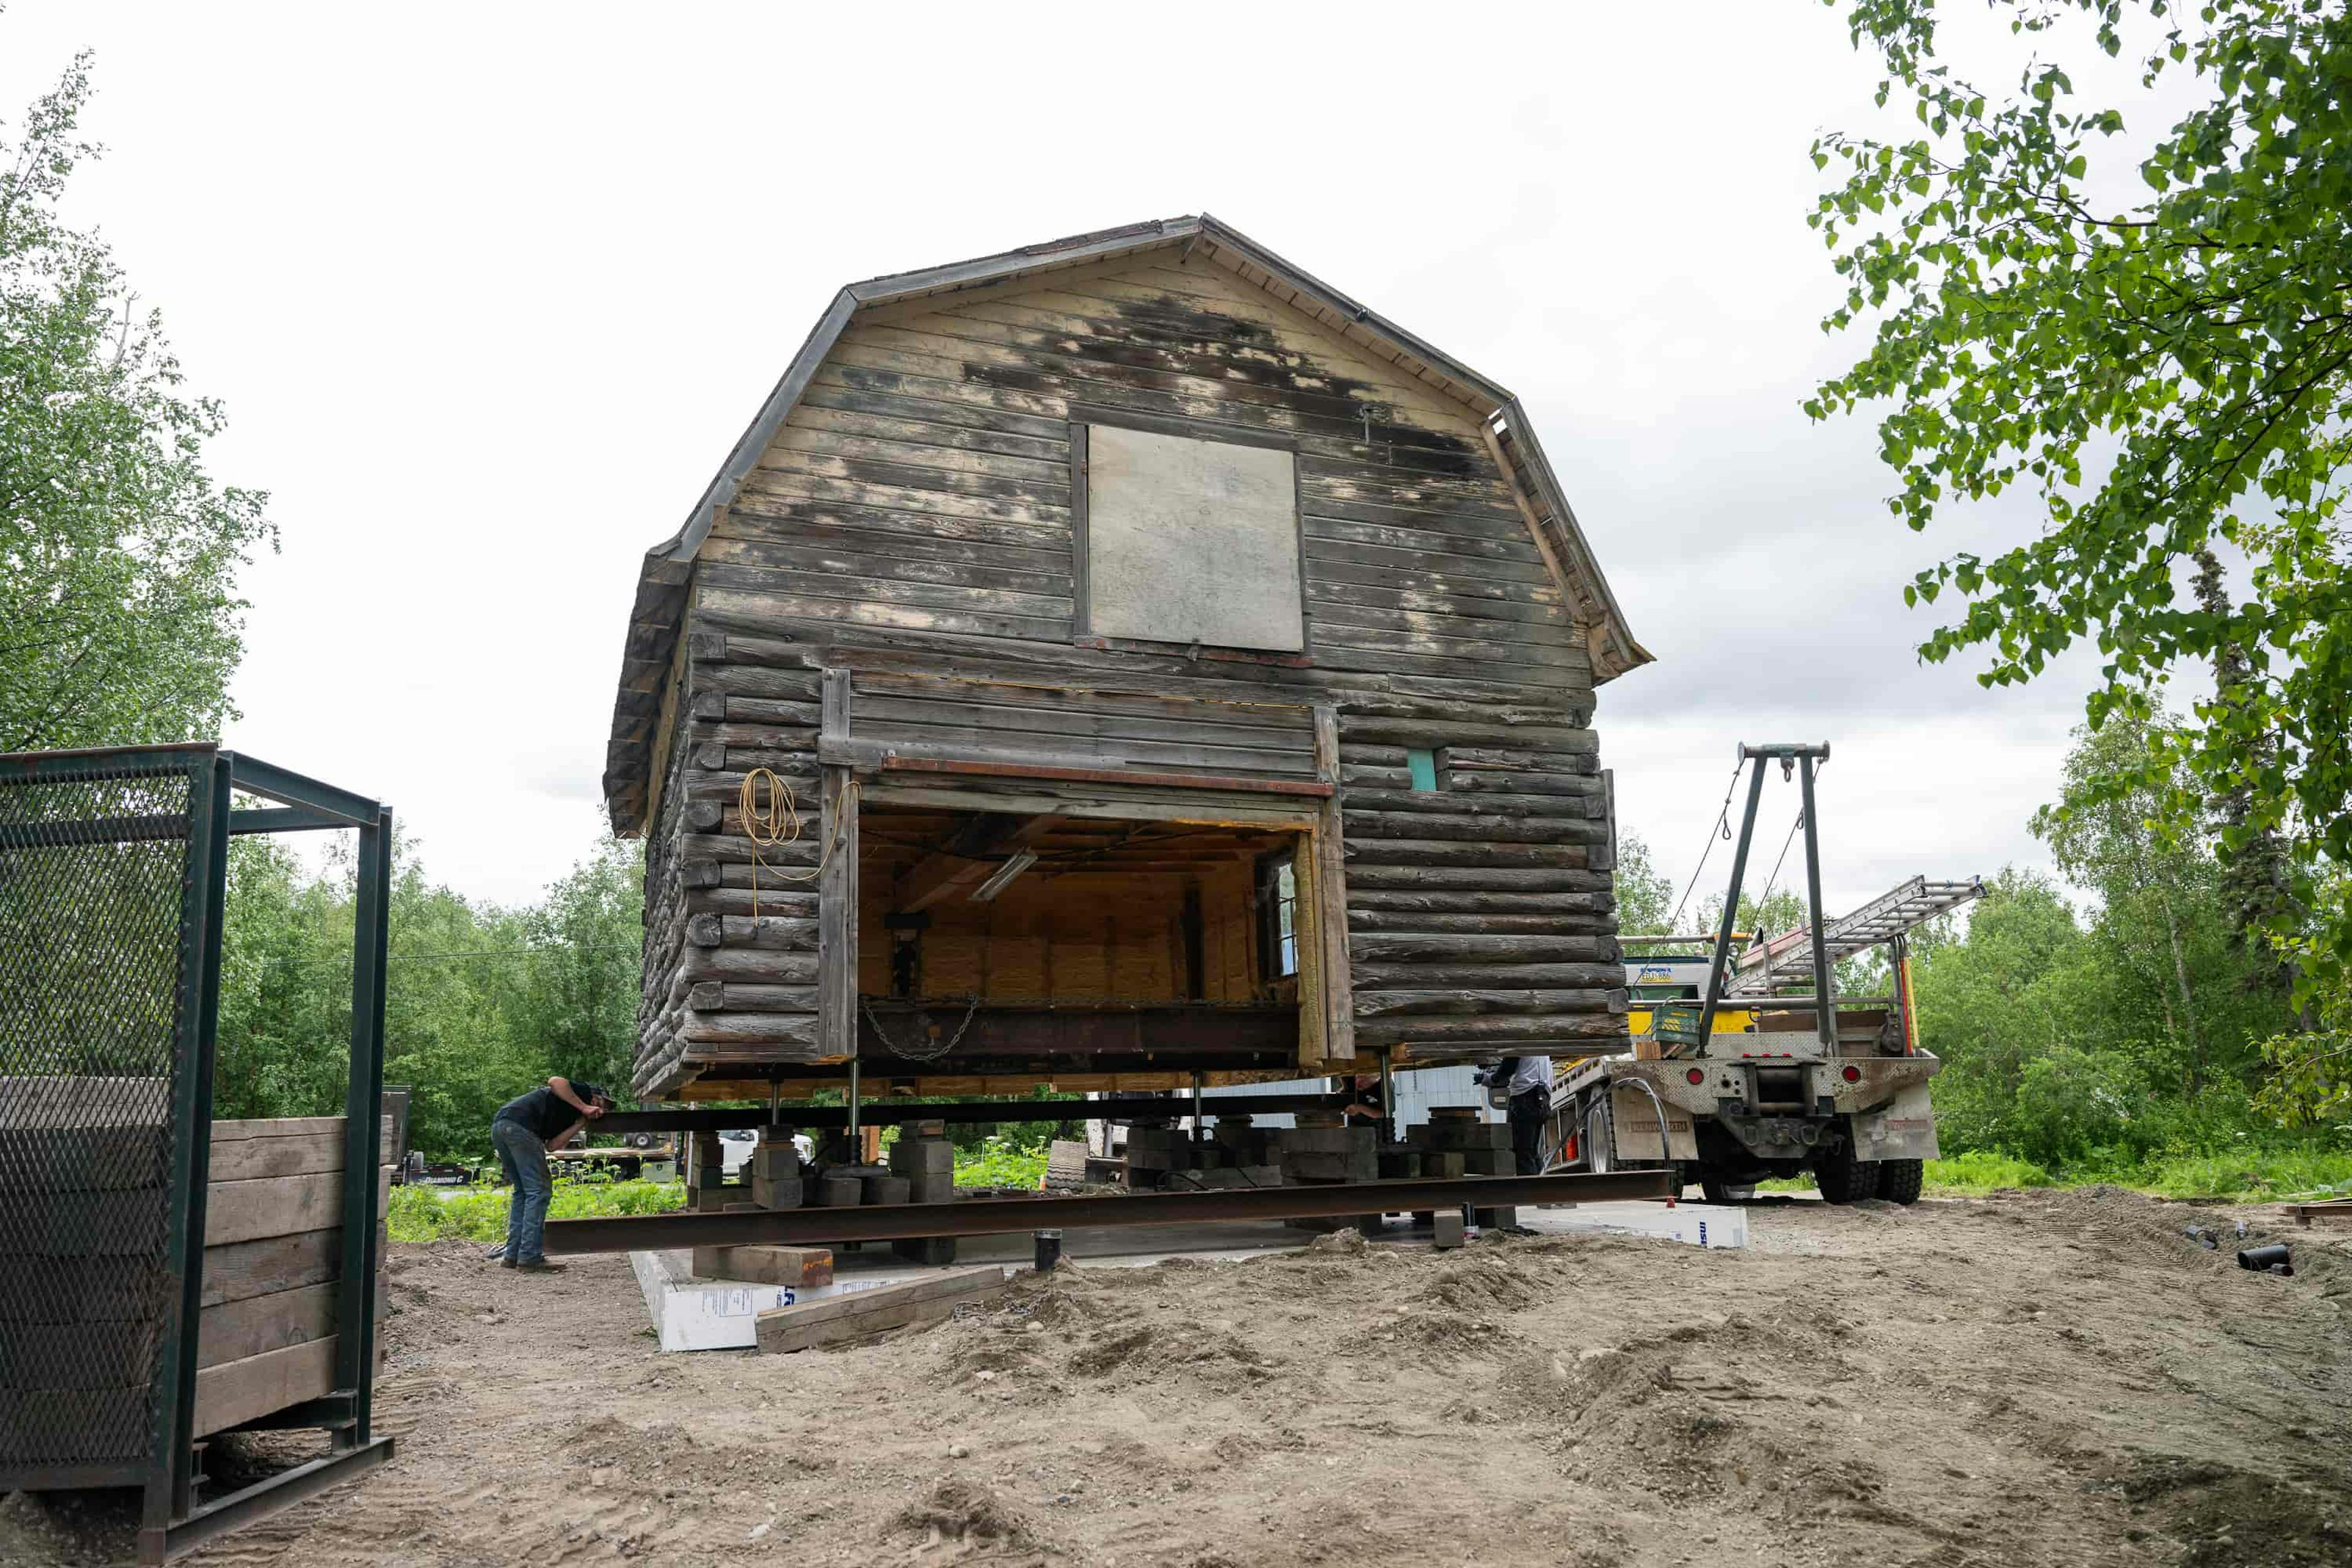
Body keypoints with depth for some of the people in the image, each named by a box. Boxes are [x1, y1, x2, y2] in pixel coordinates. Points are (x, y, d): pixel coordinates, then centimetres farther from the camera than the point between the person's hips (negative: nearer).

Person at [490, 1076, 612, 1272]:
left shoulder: (566, 1117, 31)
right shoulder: (584, 1092, 11)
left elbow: (552, 1145, 12)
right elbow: (554, 1082, -10)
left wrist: (582, 1123, 13)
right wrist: (583, 1108, -5)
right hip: (518, 1124, -10)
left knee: (522, 1192, 18)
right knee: (539, 1191, -5)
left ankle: (513, 1255, 17)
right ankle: (530, 1257, -7)